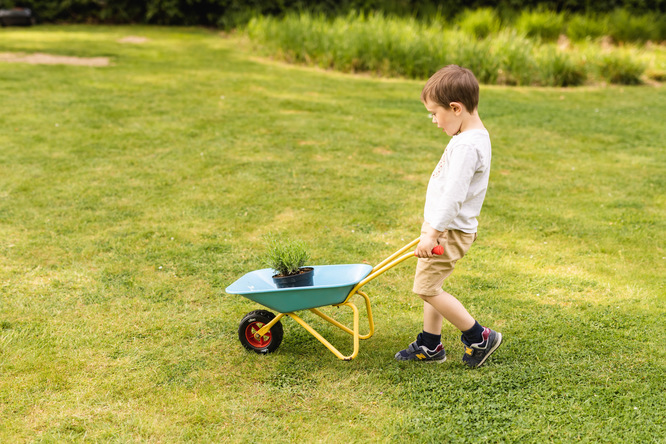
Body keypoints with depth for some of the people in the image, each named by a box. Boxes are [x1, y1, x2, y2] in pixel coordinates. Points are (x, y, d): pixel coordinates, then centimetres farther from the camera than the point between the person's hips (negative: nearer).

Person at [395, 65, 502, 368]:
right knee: (432, 286, 16)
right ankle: (430, 346, 28)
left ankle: (479, 337, 5)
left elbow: (453, 195, -28)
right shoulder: (475, 136, 10)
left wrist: (433, 232, -26)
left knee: (427, 287, -5)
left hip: (450, 231, -10)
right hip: (448, 227, 10)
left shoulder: (467, 145, -24)